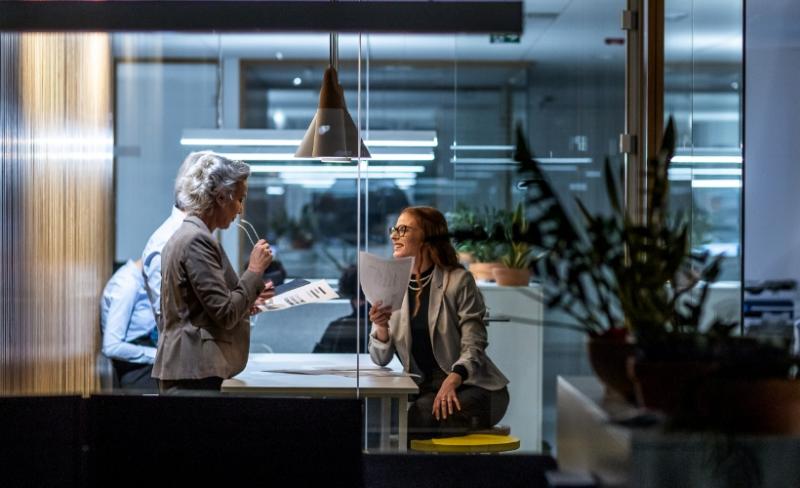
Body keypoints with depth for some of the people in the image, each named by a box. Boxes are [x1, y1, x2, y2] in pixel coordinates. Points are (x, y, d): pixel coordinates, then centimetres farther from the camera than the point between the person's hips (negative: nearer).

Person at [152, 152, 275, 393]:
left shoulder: (184, 235, 16)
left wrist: (247, 300, 16)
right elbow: (224, 313, -17)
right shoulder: (197, 240, -15)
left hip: (185, 366, 10)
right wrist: (255, 271, -8)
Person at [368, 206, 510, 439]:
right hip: (423, 389, 3)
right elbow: (381, 359, 5)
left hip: (470, 386, -3)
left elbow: (473, 346, -10)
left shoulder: (459, 280, -5)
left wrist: (453, 380, -31)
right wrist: (381, 328, -17)